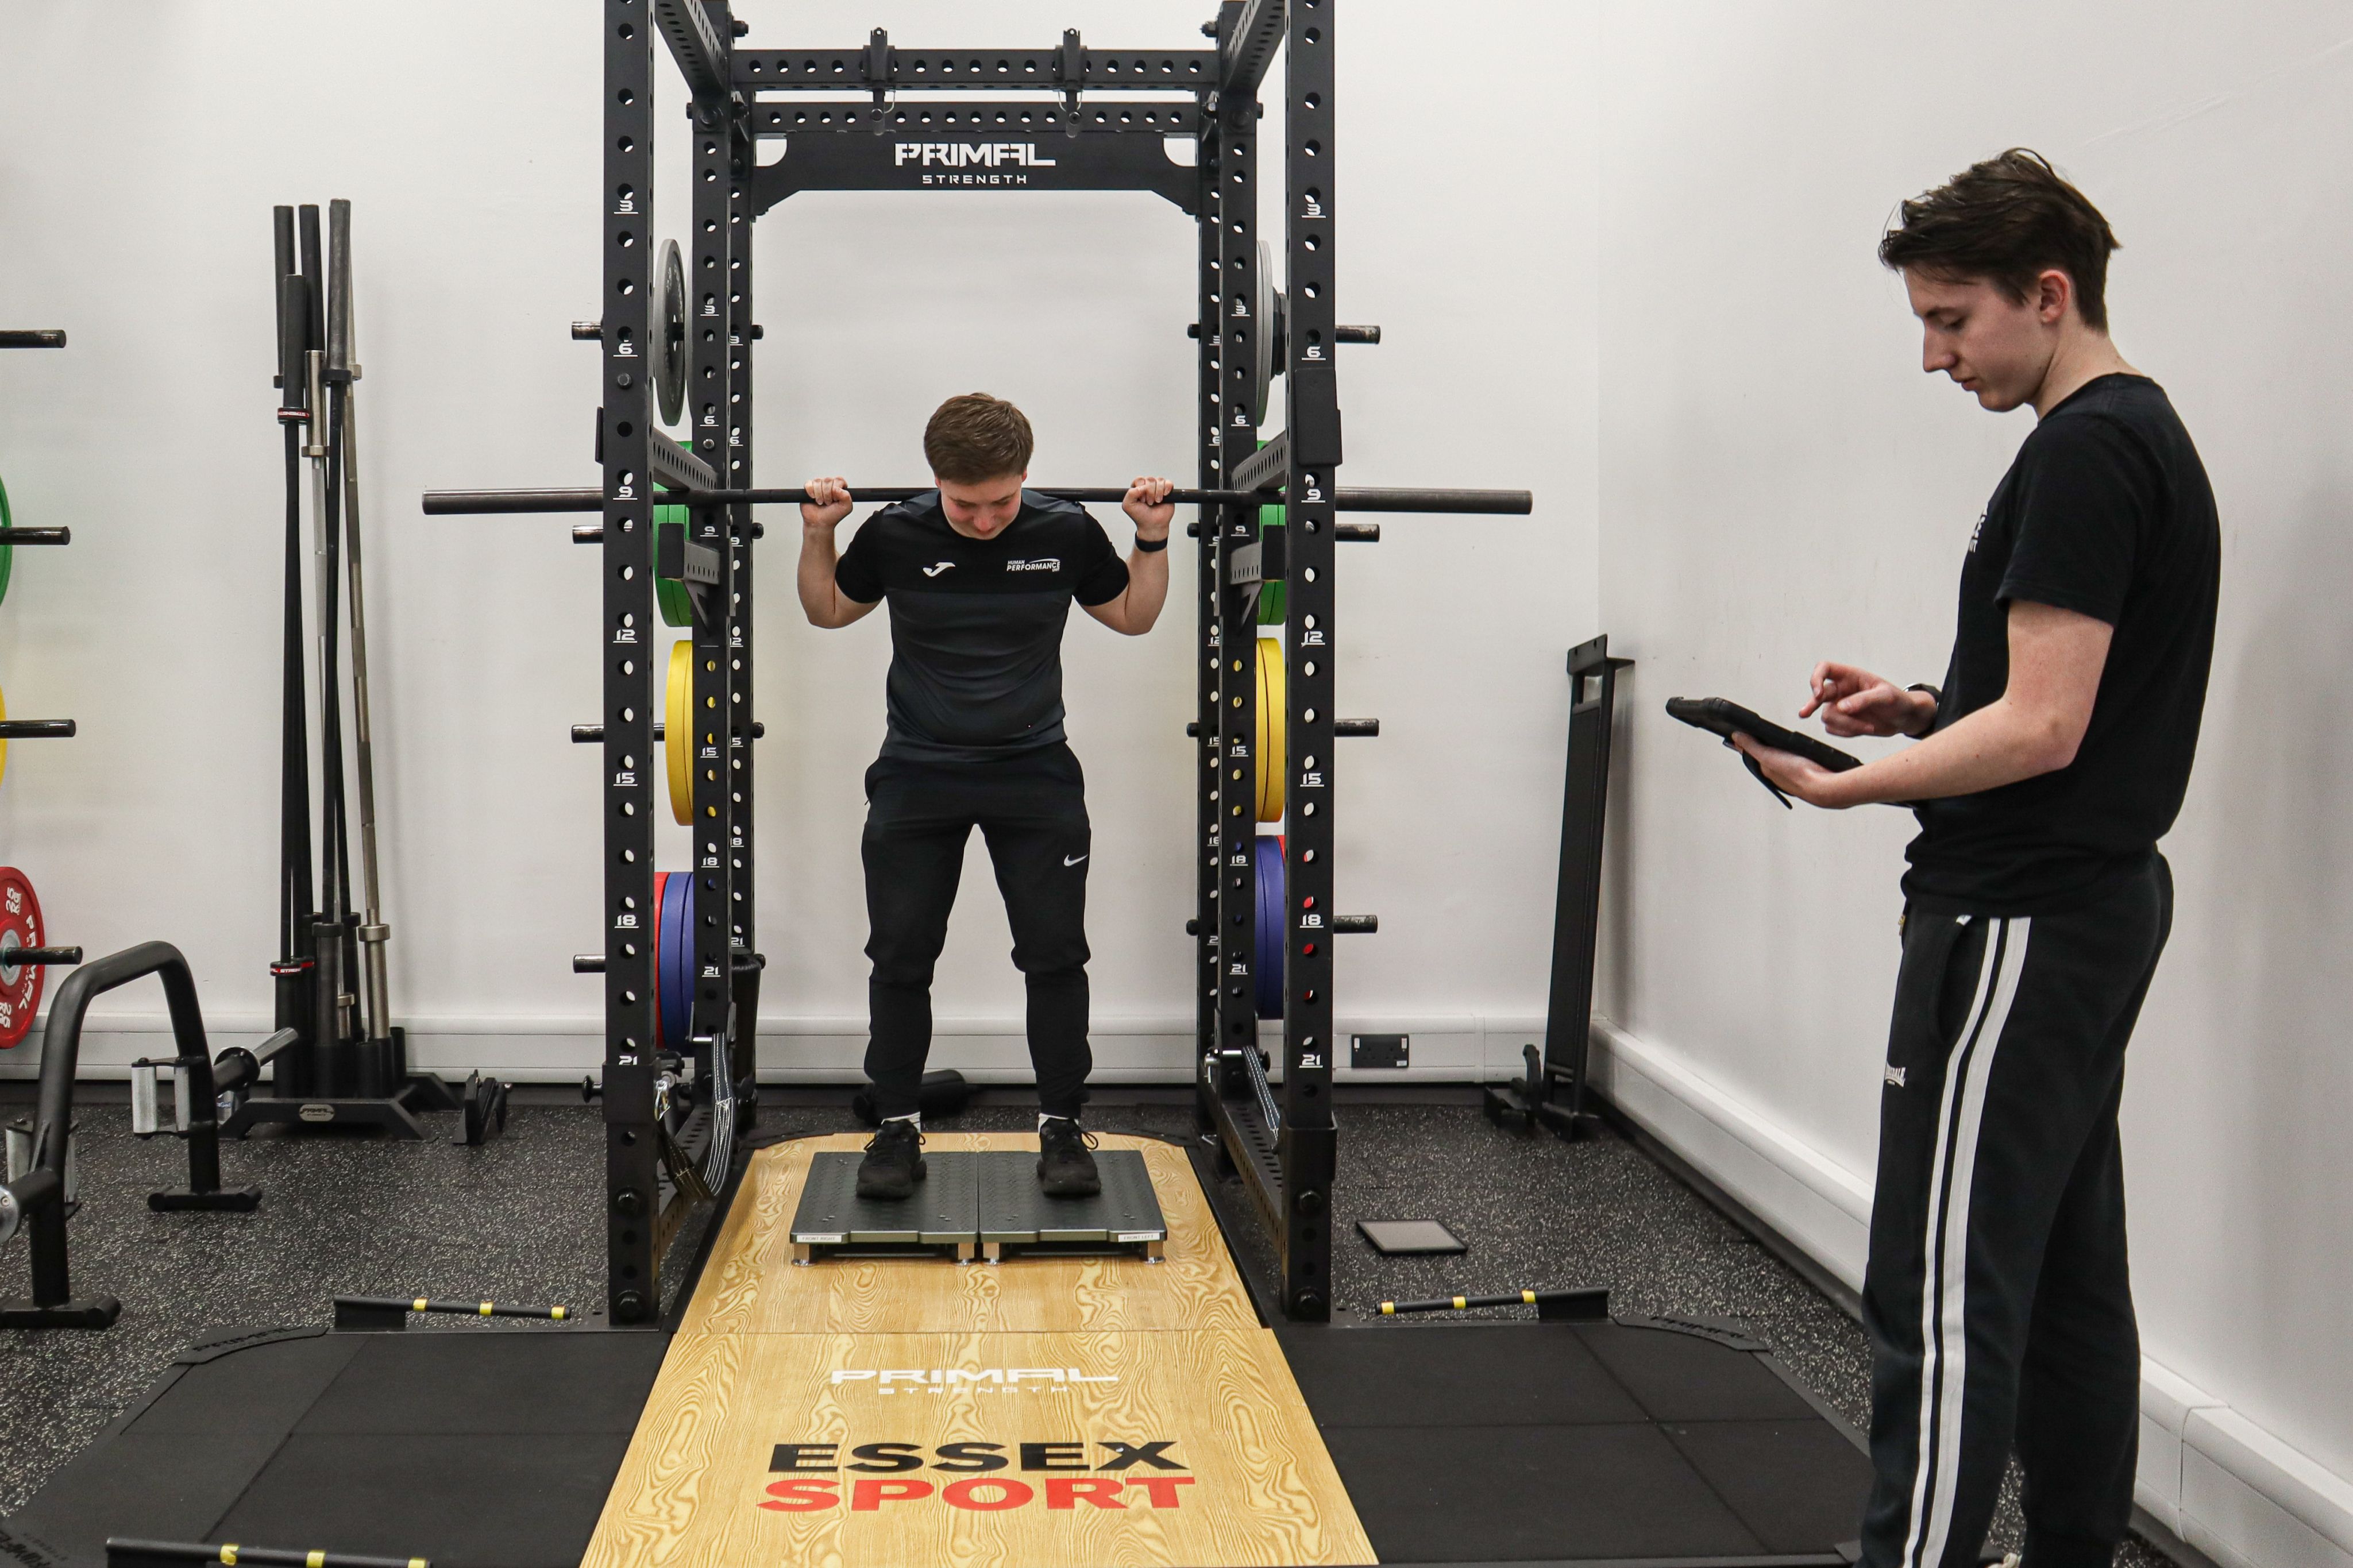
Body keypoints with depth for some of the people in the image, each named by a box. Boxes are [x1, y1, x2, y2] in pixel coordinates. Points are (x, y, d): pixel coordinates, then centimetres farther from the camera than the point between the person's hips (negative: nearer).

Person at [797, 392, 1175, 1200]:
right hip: (918, 777, 0)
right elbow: (828, 610, 10)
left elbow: (1133, 615, 9)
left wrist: (1153, 540, -4)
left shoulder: (1066, 534, -9)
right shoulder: (893, 535, -10)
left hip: (1035, 776, 0)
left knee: (1055, 954, 0)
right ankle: (898, 1128, 17)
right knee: (900, 957, 3)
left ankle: (1060, 1127, 14)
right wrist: (817, 536, -5)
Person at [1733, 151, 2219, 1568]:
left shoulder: (2084, 455, -16)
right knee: (2069, 1275, 15)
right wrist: (1917, 709, 11)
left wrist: (1844, 786, -22)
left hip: (2022, 925, -11)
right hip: (2094, 899, 11)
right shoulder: (2148, 438, 17)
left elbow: (2042, 730, -21)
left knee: (1945, 1294, -9)